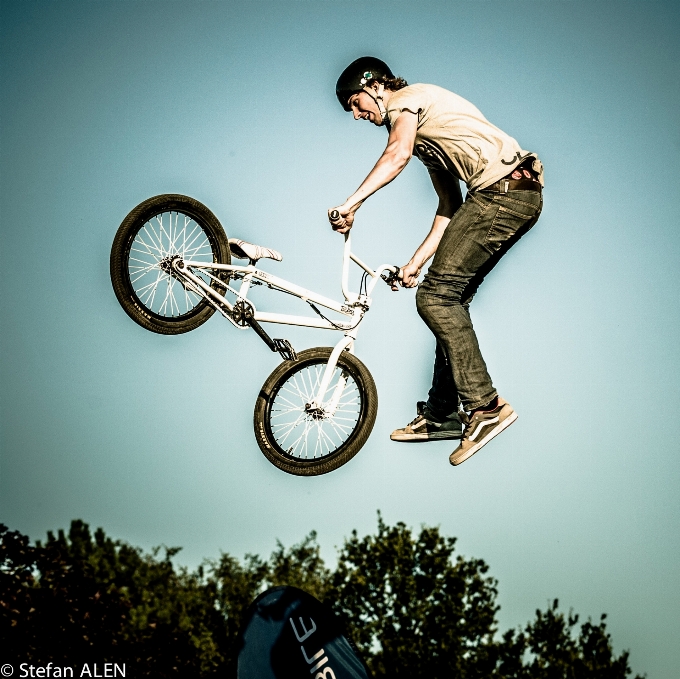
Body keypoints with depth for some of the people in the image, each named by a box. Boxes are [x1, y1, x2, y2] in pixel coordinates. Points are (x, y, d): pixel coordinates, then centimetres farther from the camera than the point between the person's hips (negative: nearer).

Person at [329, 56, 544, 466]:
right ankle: (443, 414, 17)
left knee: (436, 297, -12)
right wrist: (417, 261, 19)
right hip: (522, 194, 10)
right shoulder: (423, 133, 30)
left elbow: (398, 154, -21)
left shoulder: (406, 99, 1)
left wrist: (351, 204, -28)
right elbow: (450, 206, 25)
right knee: (452, 298, 12)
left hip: (502, 187, -10)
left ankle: (486, 406, -13)